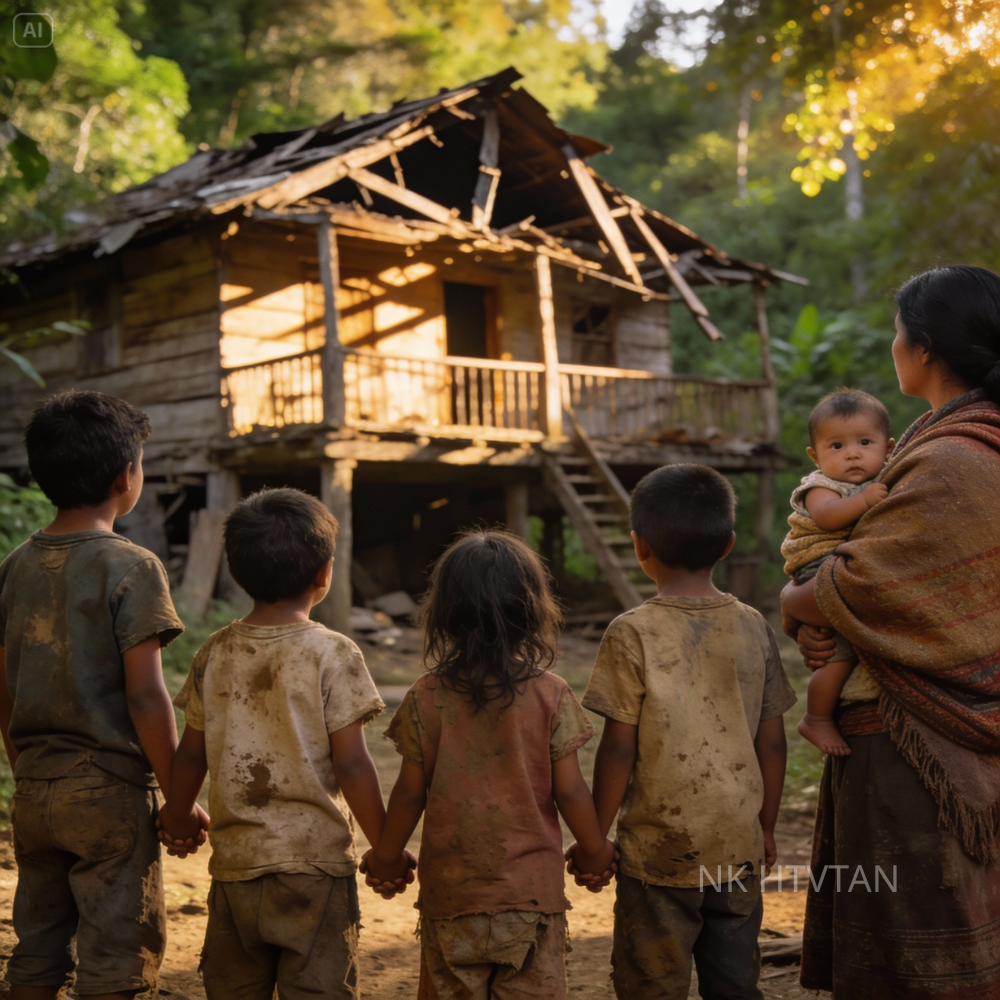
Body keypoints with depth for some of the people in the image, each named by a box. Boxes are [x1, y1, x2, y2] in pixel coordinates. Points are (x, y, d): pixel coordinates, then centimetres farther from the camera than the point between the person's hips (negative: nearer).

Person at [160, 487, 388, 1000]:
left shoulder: (215, 652, 1)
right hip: (314, 862, -4)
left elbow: (192, 753, 8)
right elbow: (351, 766, -12)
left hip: (234, 861, 4)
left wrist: (176, 815, 27)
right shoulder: (332, 654, -12)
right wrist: (386, 846, -1)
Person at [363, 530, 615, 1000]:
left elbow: (411, 791, -2)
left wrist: (387, 856, 15)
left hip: (451, 889, 1)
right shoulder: (550, 694, -9)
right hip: (533, 888, -1)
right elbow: (568, 790, -6)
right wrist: (594, 850, 12)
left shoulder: (428, 697, -7)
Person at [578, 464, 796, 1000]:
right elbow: (772, 742, 4)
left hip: (660, 851, -4)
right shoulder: (753, 628, 0)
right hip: (739, 847, 4)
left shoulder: (632, 633, -12)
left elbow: (619, 748, -12)